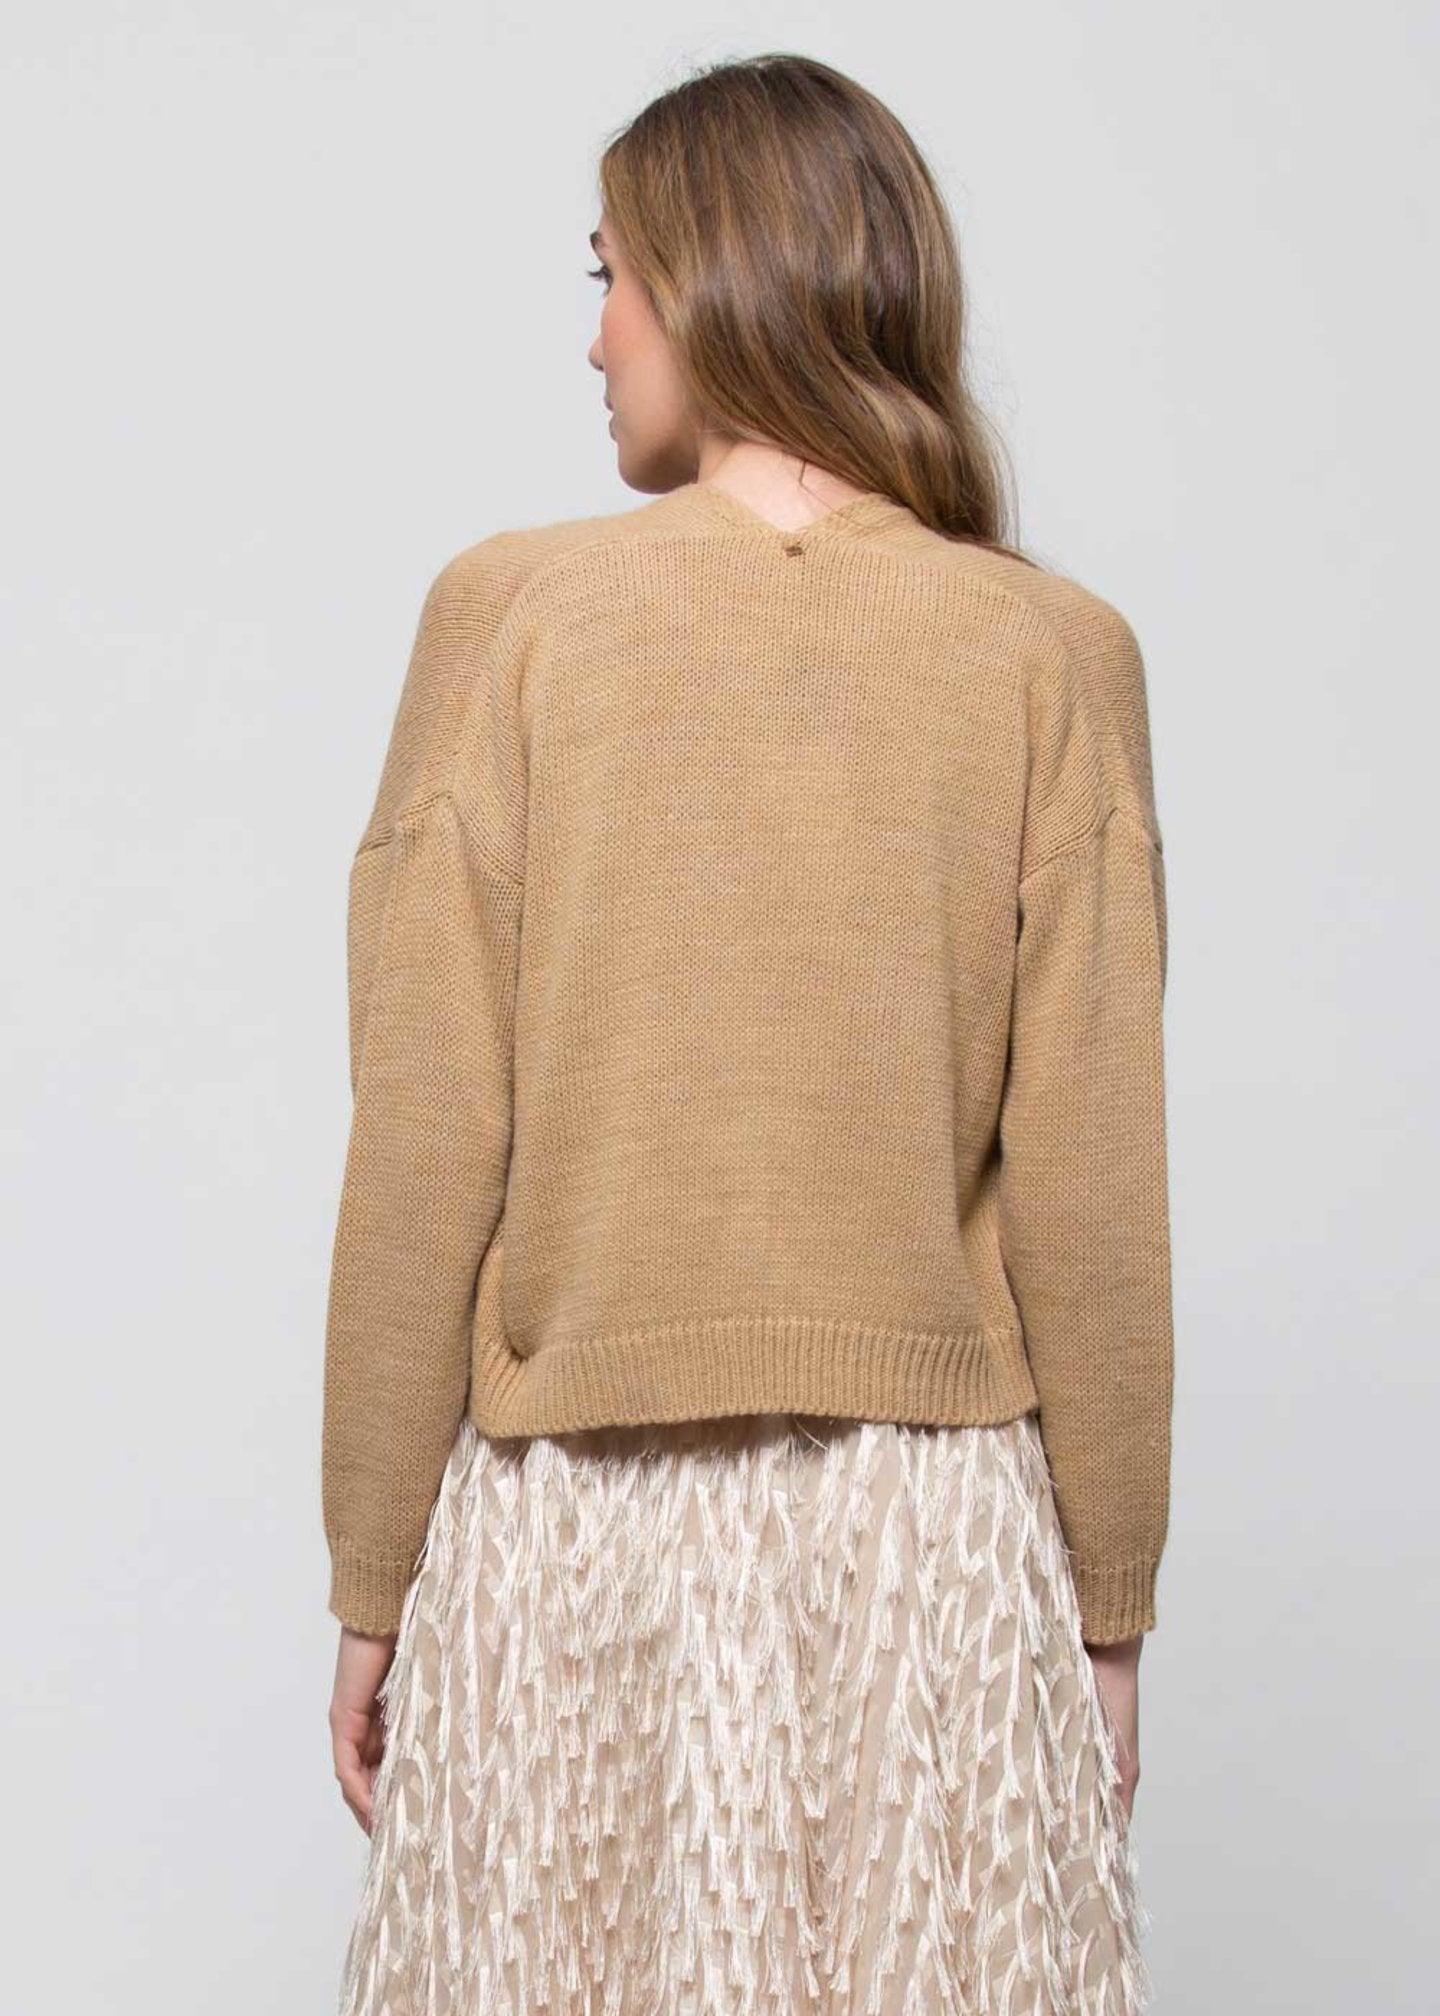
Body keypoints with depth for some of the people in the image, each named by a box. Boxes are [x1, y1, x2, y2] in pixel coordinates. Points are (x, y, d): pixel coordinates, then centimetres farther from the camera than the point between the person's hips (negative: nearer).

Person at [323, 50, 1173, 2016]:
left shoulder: (513, 612, -7)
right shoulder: (1055, 654, -5)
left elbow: (427, 1152, -8)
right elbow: (1088, 1192, -5)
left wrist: (373, 1584, 2)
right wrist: (1111, 1613, 6)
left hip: (575, 1520, 0)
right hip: (932, 1521, 1)